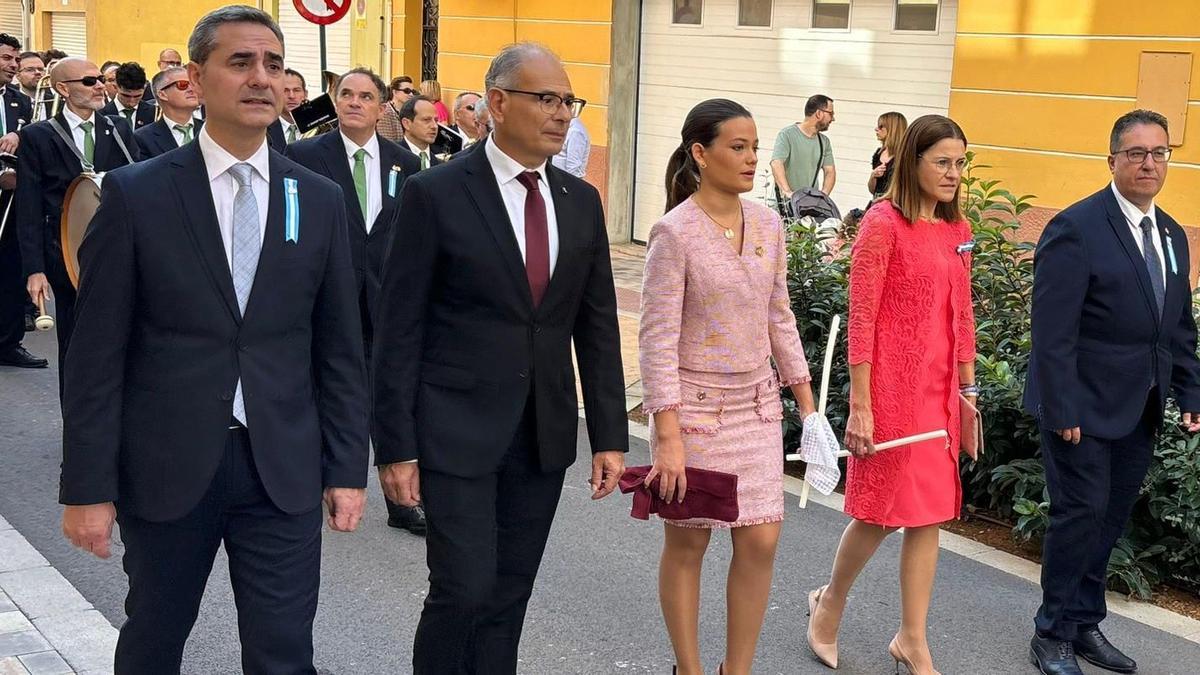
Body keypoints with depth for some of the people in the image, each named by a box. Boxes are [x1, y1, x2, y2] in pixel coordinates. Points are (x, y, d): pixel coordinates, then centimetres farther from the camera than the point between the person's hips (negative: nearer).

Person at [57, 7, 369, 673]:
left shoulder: (321, 200, 4)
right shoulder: (136, 193, -4)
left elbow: (339, 349, 7)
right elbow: (97, 354, -5)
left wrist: (347, 468, 4)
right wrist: (87, 486, -6)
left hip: (284, 470, 1)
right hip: (166, 468, -1)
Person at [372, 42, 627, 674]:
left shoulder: (581, 201, 7)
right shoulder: (435, 193, -7)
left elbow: (598, 327, 9)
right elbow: (398, 330, -8)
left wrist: (610, 437, 5)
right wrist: (395, 446, -11)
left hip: (544, 435, 5)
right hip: (457, 431, -4)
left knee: (508, 598, 11)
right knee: (463, 590, -6)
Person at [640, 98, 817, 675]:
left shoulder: (766, 224, 3)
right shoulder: (675, 232, -14)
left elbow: (779, 318, 11)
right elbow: (658, 339, -16)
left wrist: (807, 403, 9)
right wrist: (668, 437, -20)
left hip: (757, 404, 5)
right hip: (695, 405, -5)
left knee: (761, 540, 4)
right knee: (688, 541, 8)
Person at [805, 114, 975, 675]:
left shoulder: (957, 230, 9)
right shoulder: (883, 223, -11)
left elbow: (962, 315, 15)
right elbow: (861, 319, -13)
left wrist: (968, 390, 13)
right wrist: (860, 404, -15)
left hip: (940, 392, 7)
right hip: (891, 387, -6)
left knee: (930, 514, 10)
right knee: (882, 512, 3)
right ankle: (830, 603, 30)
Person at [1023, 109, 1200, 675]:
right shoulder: (1077, 228, -12)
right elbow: (1053, 332, -16)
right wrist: (1061, 410, -18)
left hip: (1140, 411, 7)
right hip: (1084, 406, -7)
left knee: (1111, 518, 12)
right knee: (1081, 514, -3)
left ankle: (1085, 624, 25)